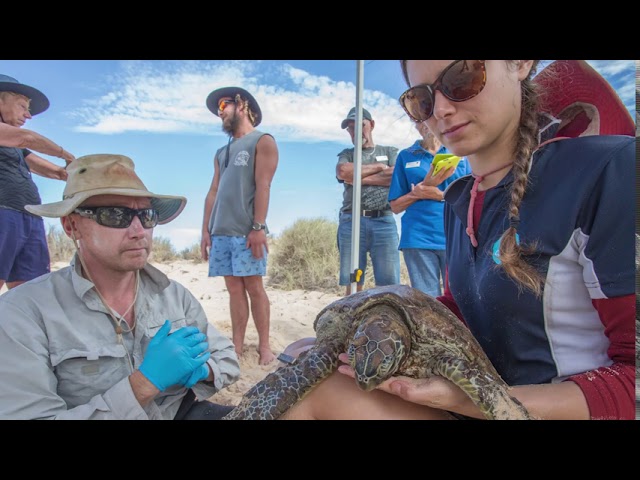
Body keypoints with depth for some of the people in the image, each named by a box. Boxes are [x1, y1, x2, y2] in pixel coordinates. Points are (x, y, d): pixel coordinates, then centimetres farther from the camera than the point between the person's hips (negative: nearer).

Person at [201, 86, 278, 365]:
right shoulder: (222, 152, 24)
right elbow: (213, 192, 18)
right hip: (221, 231, 6)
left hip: (246, 231, -6)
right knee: (234, 288, 7)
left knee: (254, 287, -4)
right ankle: (237, 345, 13)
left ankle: (264, 345, 5)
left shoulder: (263, 141, 3)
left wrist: (258, 227, -17)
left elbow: (263, 186, -9)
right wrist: (206, 230, 10)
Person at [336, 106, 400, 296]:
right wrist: (378, 167, 2)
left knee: (389, 284, -4)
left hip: (384, 221, 0)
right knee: (352, 283, 0)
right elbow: (342, 172, -4)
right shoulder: (346, 154, 20)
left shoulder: (390, 151, 20)